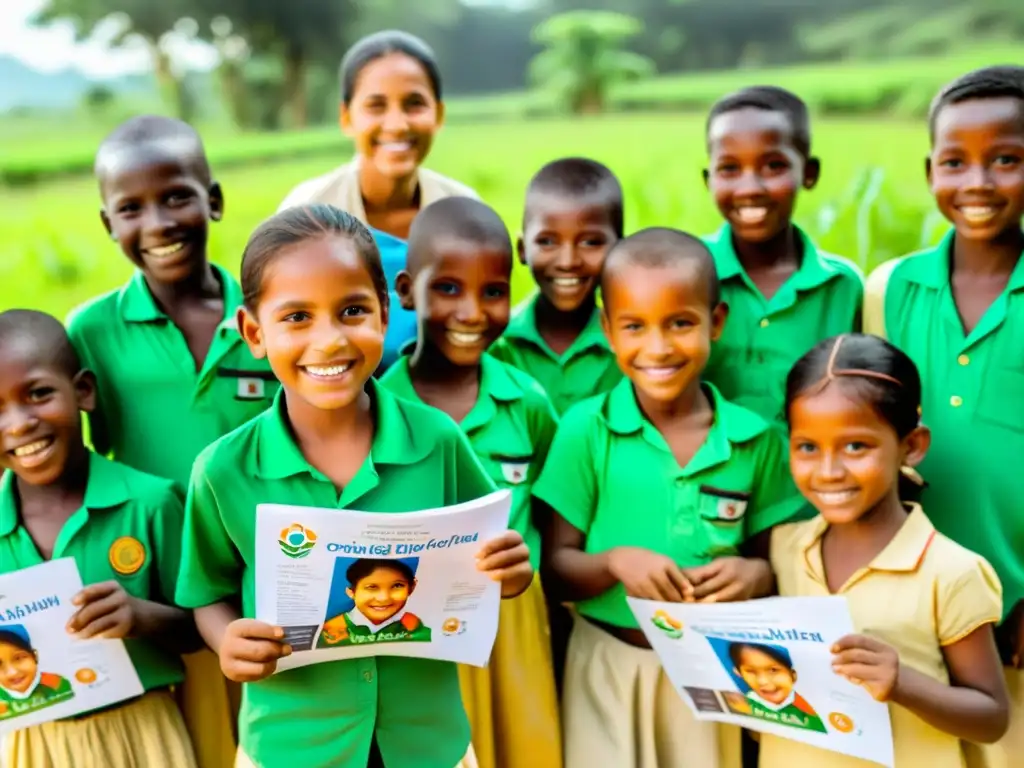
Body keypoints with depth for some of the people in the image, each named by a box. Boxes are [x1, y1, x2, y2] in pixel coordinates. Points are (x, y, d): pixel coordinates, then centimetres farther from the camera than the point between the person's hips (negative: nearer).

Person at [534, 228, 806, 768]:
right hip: (608, 666, -1)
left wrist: (755, 575, -17)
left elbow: (776, 558, 5)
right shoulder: (585, 429, -9)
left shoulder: (756, 439, -4)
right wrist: (616, 561, -24)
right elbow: (555, 568, -6)